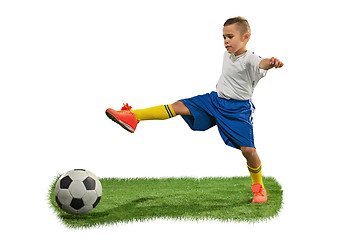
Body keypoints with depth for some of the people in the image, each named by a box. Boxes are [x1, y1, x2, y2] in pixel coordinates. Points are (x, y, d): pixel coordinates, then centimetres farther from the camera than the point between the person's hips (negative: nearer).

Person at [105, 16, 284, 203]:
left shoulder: (250, 60, -21)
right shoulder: (227, 55, 4)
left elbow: (261, 63, -46)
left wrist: (270, 62, -69)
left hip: (238, 109, -6)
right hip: (215, 100, 7)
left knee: (248, 149, -12)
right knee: (178, 106, -2)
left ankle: (258, 187, 14)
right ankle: (132, 117, -2)